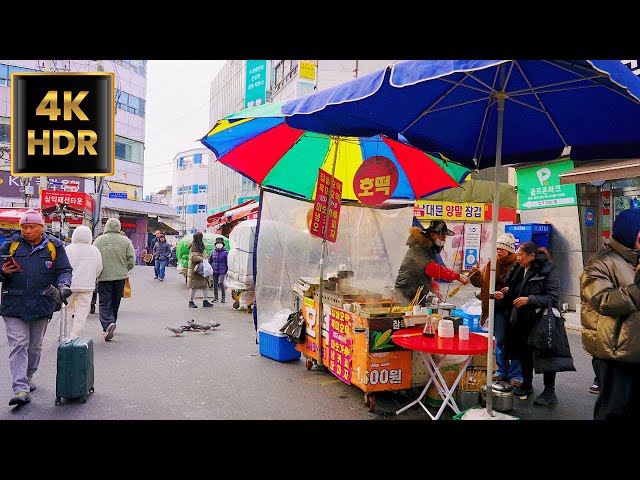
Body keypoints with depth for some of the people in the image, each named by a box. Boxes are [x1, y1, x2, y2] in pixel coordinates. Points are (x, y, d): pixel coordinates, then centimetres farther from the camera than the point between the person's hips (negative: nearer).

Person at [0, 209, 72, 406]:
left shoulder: (54, 246, 2)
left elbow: (64, 270, 0)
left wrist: (63, 285, -20)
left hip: (42, 306, 1)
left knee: (35, 345, 16)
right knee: (18, 346, -7)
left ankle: (28, 377, 37)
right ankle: (21, 389, -8)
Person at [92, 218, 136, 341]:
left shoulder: (99, 240, -4)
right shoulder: (126, 241, 0)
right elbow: (131, 260, 0)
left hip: (104, 276, -2)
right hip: (120, 276, 2)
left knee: (104, 302, 0)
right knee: (115, 303, 16)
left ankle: (108, 324, -20)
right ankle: (111, 323, 28)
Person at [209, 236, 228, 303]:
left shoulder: (225, 252, -6)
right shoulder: (213, 251, 5)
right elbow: (210, 260, 16)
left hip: (222, 271, -4)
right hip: (215, 271, 4)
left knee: (220, 283, -19)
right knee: (215, 284, 10)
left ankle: (223, 297, -4)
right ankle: (215, 297, 24)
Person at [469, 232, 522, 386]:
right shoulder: (492, 264, 4)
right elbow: (481, 283, 3)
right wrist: (475, 274, -16)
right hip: (499, 307, 4)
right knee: (500, 340, 12)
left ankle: (515, 374, 17)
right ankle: (502, 370, 27)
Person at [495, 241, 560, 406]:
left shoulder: (548, 270, -13)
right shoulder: (518, 270, 8)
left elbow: (553, 297, -17)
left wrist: (529, 299, -24)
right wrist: (504, 294, -1)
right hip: (522, 319, 7)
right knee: (524, 352, 16)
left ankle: (549, 391, 15)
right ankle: (526, 384, 33)